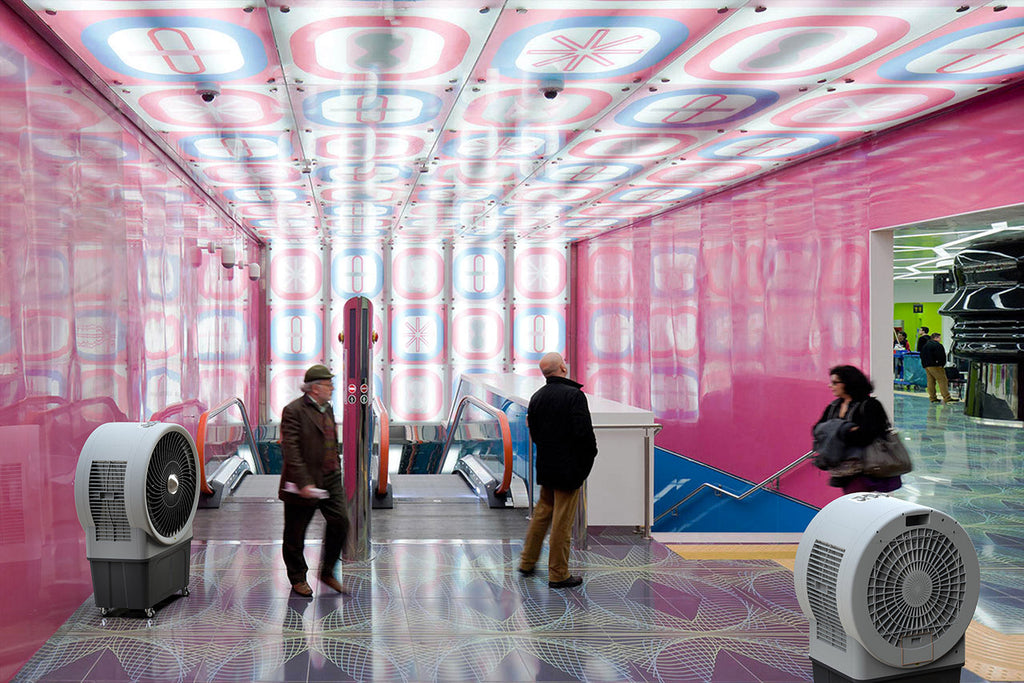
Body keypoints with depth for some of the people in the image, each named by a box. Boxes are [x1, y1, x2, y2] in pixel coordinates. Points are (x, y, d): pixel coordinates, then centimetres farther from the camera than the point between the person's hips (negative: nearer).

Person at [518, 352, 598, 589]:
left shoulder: (536, 397, 5)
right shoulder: (574, 395, -17)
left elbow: (534, 433, 9)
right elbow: (583, 432, -21)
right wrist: (590, 454, -5)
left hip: (545, 466, 7)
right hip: (569, 467, -7)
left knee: (542, 512, 21)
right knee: (563, 521, 0)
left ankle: (527, 562, 29)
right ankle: (558, 574, 8)